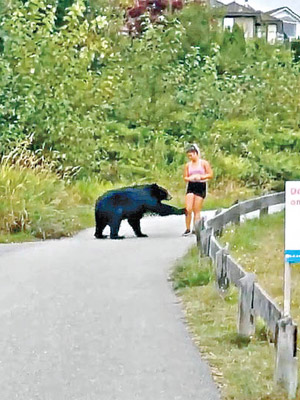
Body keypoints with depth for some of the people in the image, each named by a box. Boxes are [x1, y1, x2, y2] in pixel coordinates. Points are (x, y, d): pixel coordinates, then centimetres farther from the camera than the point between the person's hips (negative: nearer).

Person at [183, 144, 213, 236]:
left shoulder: (204, 163, 0)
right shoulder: (188, 165, 9)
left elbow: (210, 175, -2)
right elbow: (185, 177, 13)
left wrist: (200, 176, -15)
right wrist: (189, 178, -10)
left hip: (201, 186, -3)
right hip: (191, 187, 3)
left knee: (196, 210, -3)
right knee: (188, 209, -8)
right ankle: (188, 229, 2)